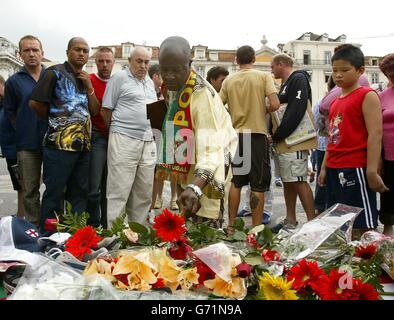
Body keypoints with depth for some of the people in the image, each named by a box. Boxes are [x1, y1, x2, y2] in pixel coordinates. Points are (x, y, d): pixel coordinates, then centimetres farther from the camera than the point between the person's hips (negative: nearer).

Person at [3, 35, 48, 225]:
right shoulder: (14, 81, 7)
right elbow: (9, 112, 12)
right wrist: (24, 130, 4)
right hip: (27, 145, 0)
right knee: (30, 190, 5)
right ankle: (34, 226, 16)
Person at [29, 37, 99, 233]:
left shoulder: (85, 79, 17)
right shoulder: (55, 73, -4)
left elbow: (94, 110, 11)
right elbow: (35, 103, -9)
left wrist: (89, 87, -1)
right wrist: (53, 119, 5)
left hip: (82, 144, 7)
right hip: (60, 144, -7)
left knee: (80, 193, 11)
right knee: (54, 193, 0)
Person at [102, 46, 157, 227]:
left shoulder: (150, 82, 20)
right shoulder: (119, 78, -1)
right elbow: (106, 110, -2)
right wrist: (118, 130, 2)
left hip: (148, 141, 7)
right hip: (124, 140, -7)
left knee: (144, 192, 10)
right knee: (119, 191, -6)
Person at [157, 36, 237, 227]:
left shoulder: (202, 94, -28)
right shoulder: (171, 87, -3)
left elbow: (211, 148, -38)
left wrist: (195, 187, -54)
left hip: (203, 179, -7)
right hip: (186, 172, 8)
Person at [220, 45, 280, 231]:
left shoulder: (228, 80, 4)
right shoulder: (263, 76, -3)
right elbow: (275, 105, -14)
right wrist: (263, 111, 6)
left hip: (236, 134, 3)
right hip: (257, 134, -3)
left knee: (236, 182, 14)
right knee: (257, 186, 4)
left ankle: (231, 225, 21)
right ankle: (256, 228, 8)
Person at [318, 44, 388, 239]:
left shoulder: (367, 96, -6)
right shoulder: (335, 102, 17)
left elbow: (375, 134, -14)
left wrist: (372, 171, -19)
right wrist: (324, 167, 16)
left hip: (355, 170, -8)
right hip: (335, 170, 8)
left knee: (360, 228, -4)